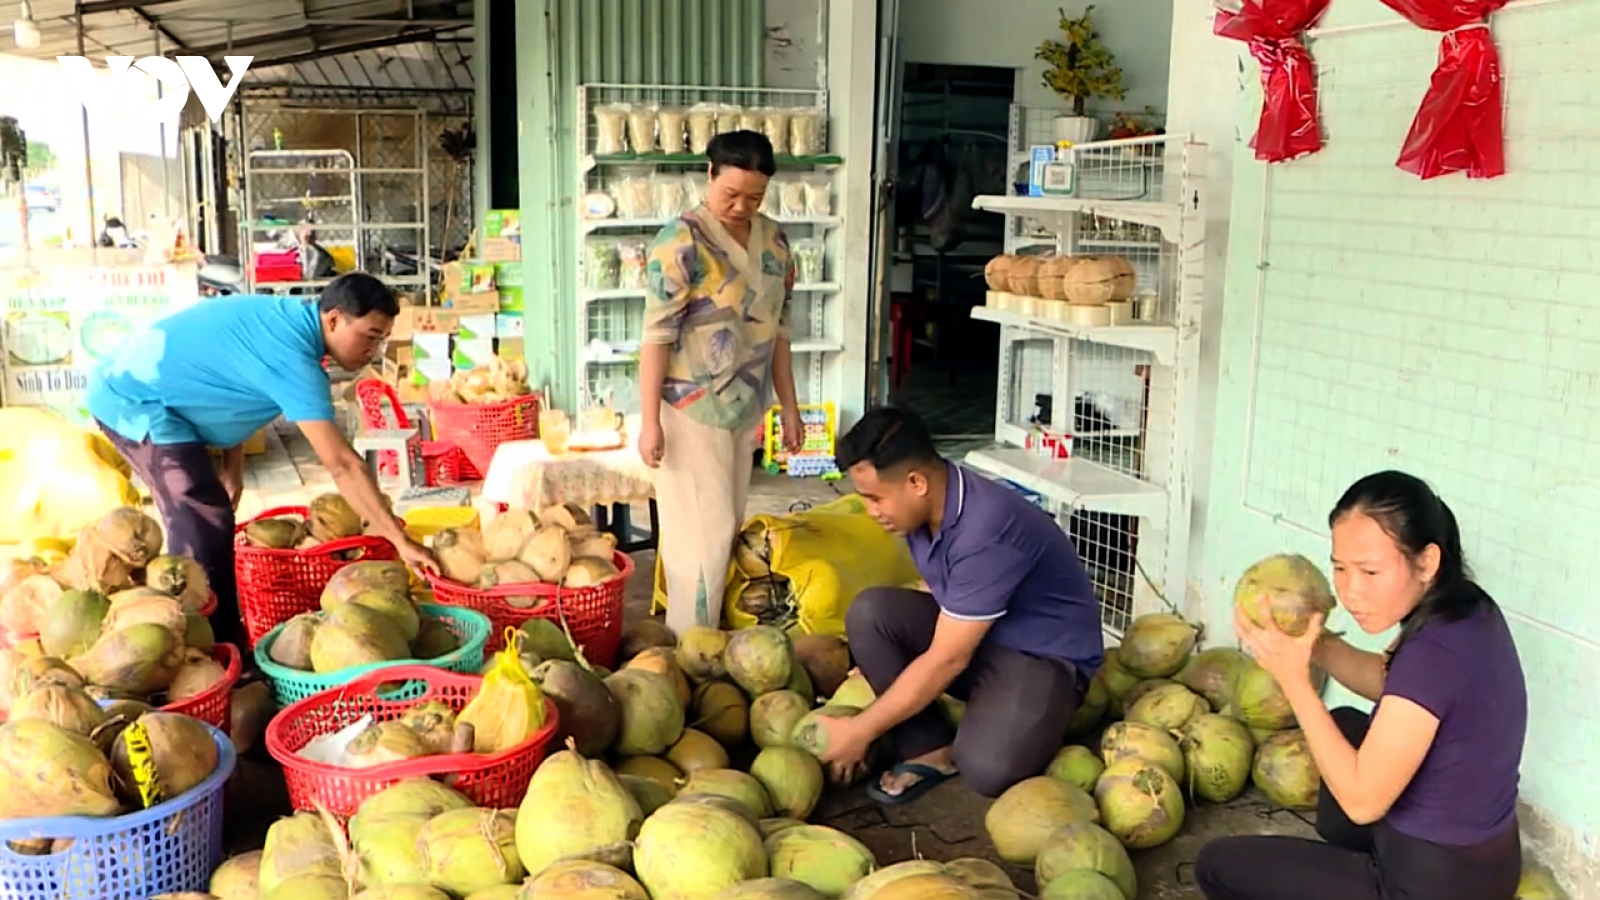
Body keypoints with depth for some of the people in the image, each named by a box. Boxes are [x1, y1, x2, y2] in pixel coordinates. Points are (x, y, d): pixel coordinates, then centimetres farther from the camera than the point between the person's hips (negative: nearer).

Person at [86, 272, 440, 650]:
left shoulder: (289, 317, 1)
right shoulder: (293, 353, -27)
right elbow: (342, 465, -30)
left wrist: (232, 469, 10)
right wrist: (400, 540, -29)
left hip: (137, 390, 10)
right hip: (137, 403, -10)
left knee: (202, 520, 15)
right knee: (205, 527, -14)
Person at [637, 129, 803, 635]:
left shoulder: (774, 240, 6)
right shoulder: (682, 241, -15)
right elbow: (657, 334, -16)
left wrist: (789, 406, 12)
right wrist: (650, 420, -19)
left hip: (745, 407, 7)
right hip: (692, 409, -7)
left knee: (729, 527, 14)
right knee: (703, 530, -3)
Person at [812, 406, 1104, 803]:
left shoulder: (985, 529, -32)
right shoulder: (928, 507, -6)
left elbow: (947, 659, -28)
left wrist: (860, 731, -21)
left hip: (1043, 653, -8)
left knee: (987, 768, -33)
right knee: (869, 613, -16)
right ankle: (931, 749, -7)